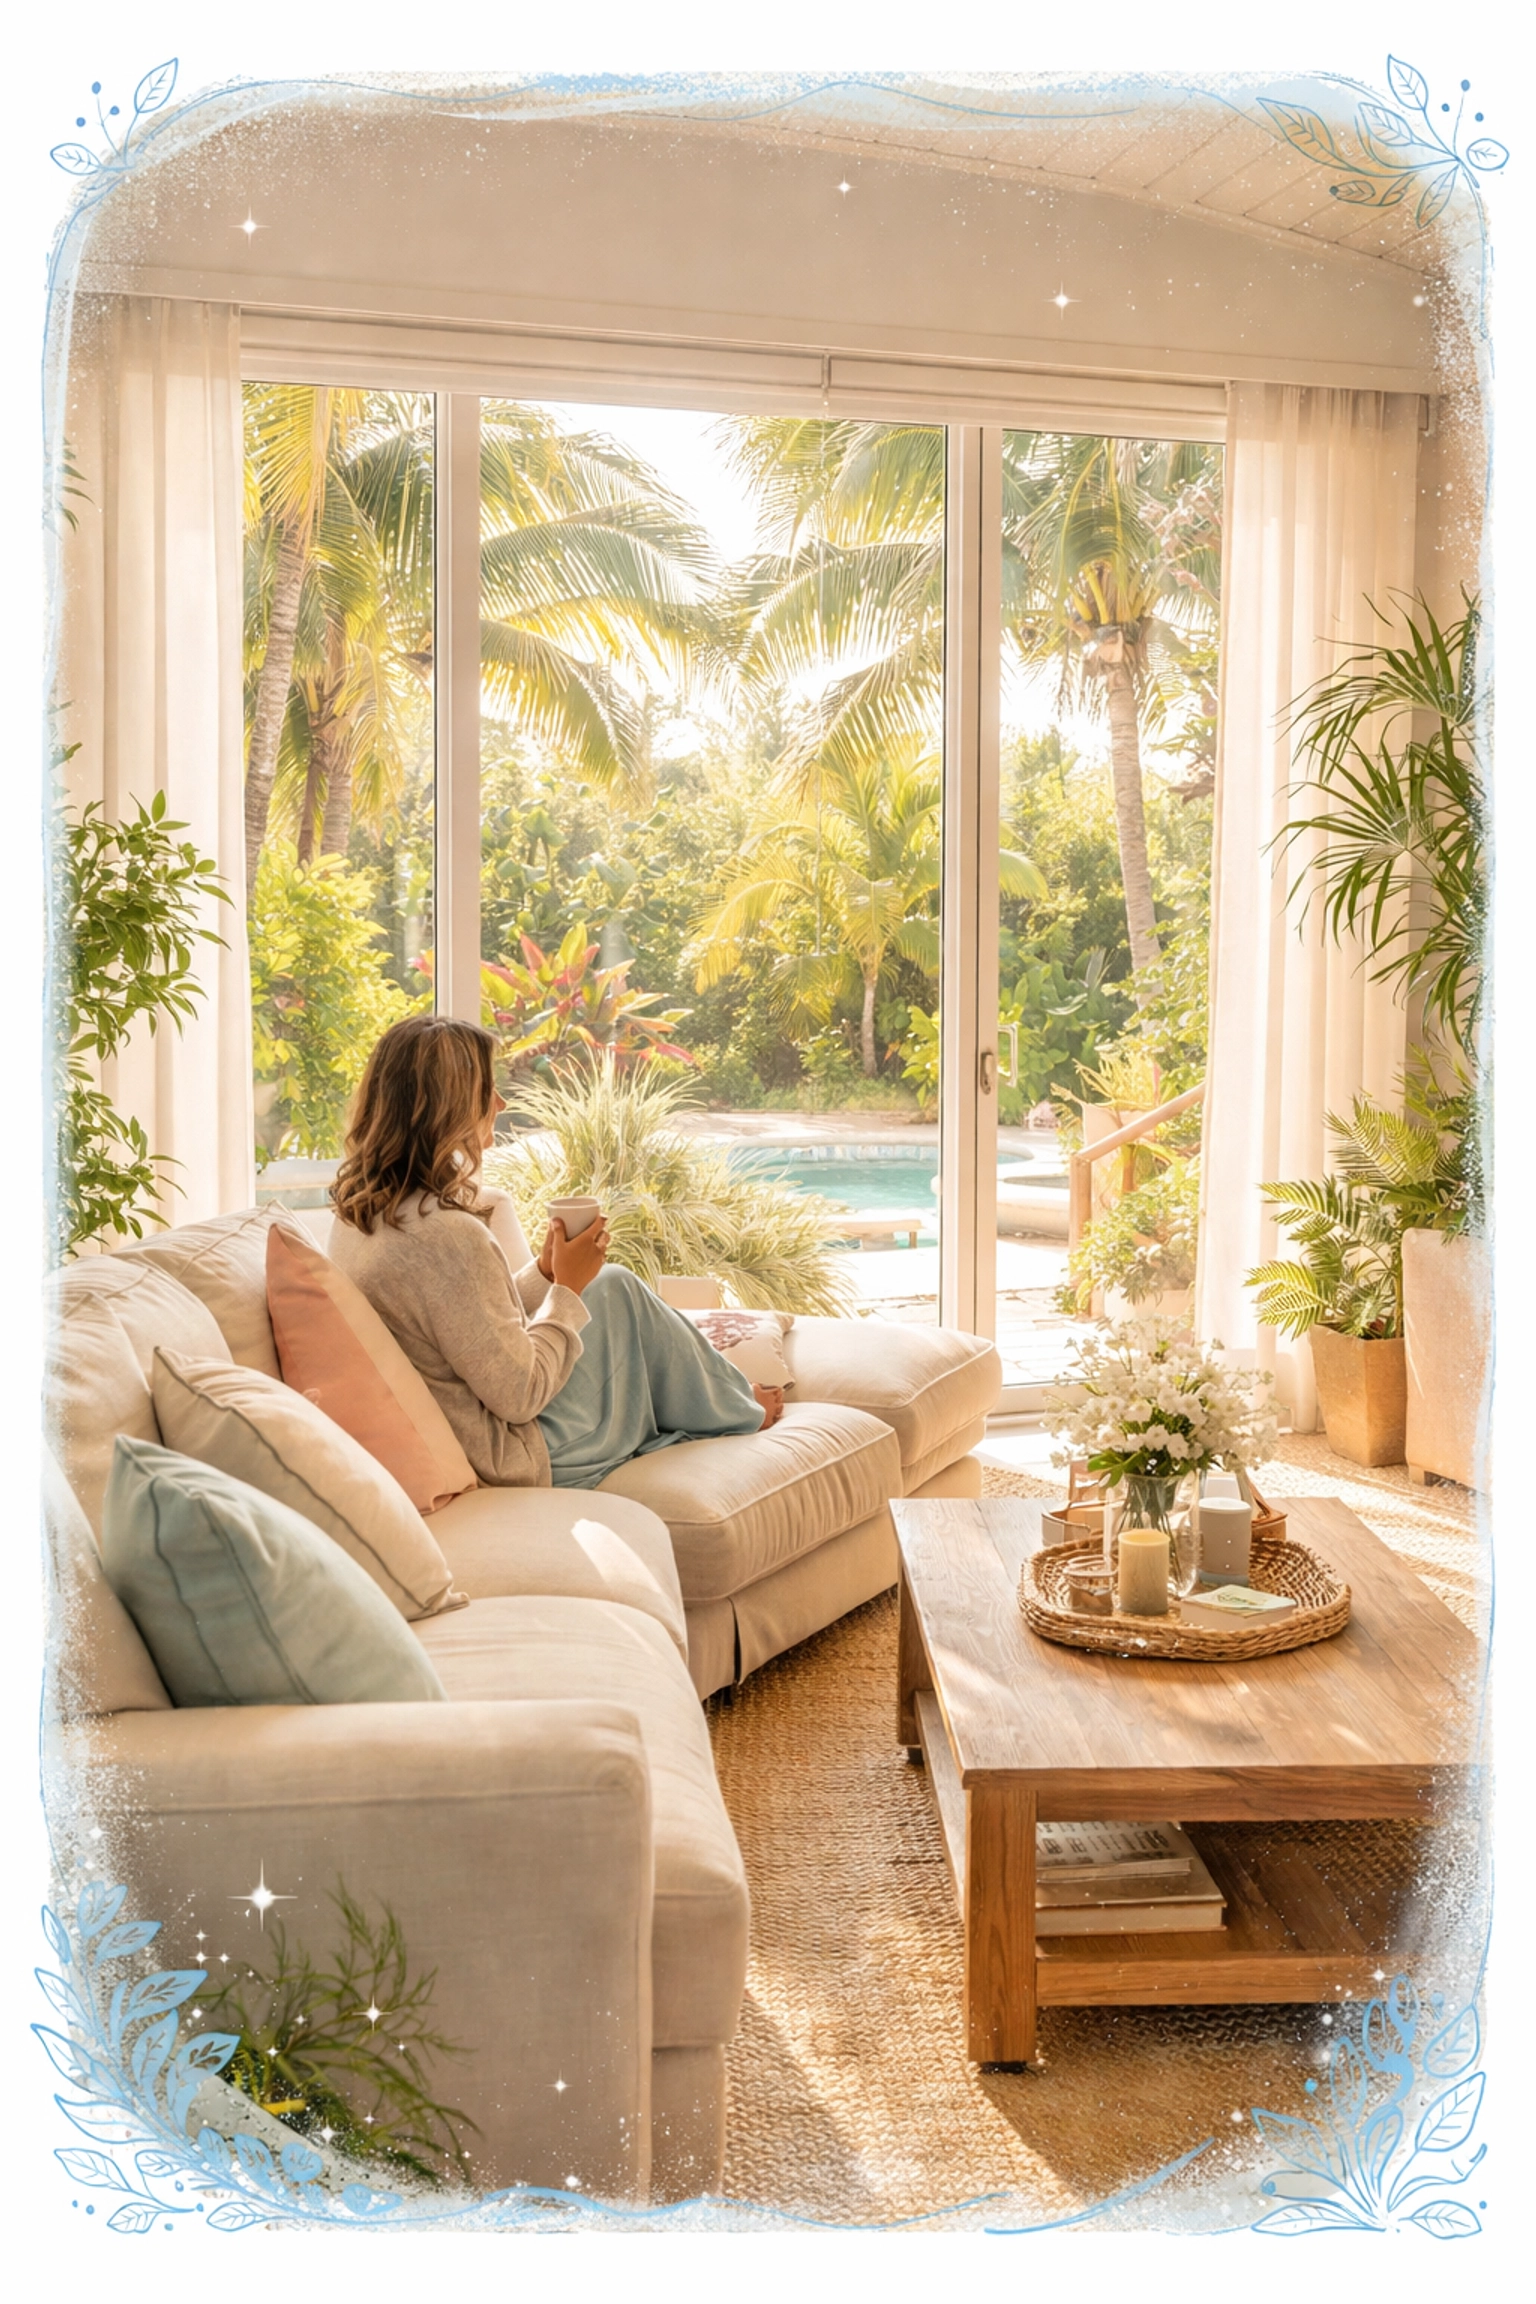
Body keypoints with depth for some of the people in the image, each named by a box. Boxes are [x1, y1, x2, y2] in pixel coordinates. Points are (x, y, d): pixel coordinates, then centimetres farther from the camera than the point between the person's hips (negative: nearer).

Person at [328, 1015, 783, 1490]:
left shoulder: (358, 1212, 0)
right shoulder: (449, 1237, -30)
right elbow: (519, 1394, -24)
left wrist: (544, 1272, 2)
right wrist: (568, 1287, -12)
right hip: (514, 1460, -9)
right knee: (618, 1291, 7)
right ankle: (741, 1413, 31)